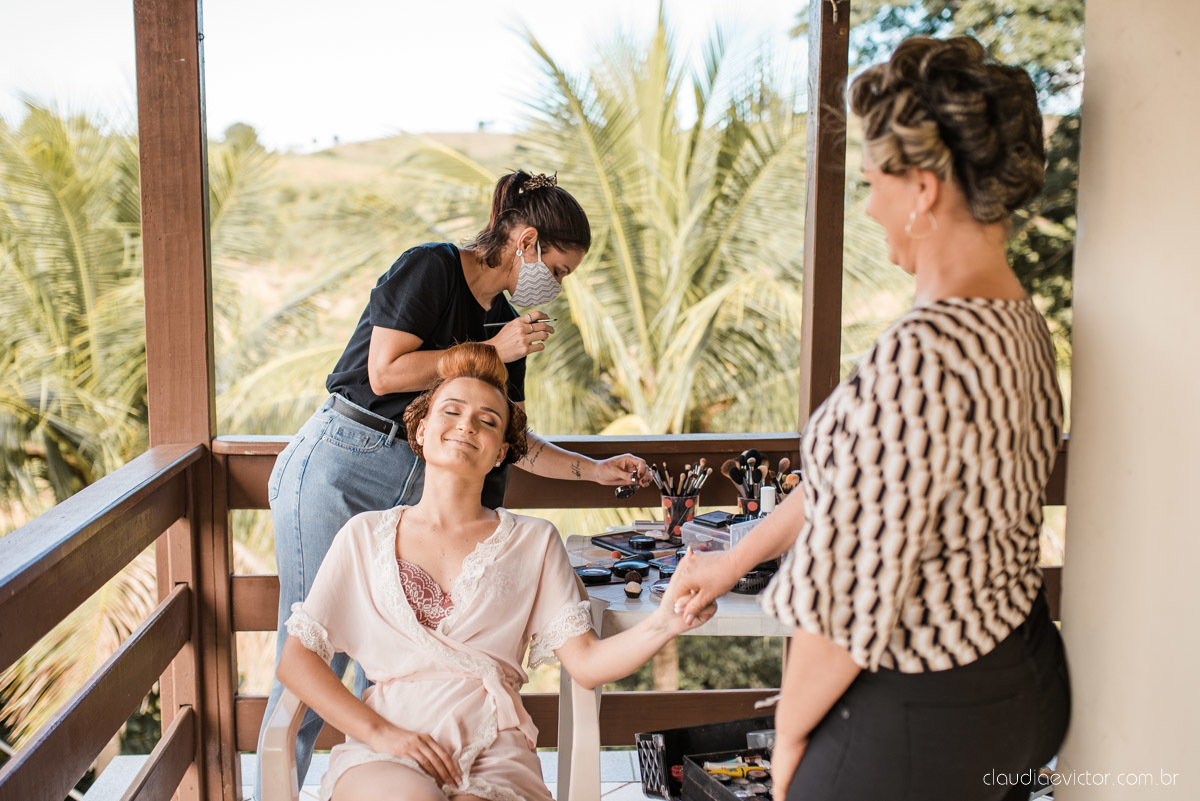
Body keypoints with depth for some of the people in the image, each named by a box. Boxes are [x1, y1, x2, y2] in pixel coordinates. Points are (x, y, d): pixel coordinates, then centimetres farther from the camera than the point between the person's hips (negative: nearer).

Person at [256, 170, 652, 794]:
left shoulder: (509, 325, 14)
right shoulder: (430, 267, -7)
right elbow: (386, 372, -16)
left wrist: (596, 470, 11)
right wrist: (491, 352, -11)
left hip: (409, 488, 7)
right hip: (335, 470, -7)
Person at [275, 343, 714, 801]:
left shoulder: (533, 542, 14)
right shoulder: (365, 536, 13)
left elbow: (586, 663, 4)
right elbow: (296, 661, 8)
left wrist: (665, 623, -15)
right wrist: (380, 732, -6)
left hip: (495, 757, 0)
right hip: (384, 754, 0)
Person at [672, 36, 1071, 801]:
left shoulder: (920, 359, -30)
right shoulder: (1023, 325, 2)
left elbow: (851, 595, -24)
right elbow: (852, 476, 10)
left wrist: (788, 732, -8)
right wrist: (735, 560, 17)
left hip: (917, 720, -9)